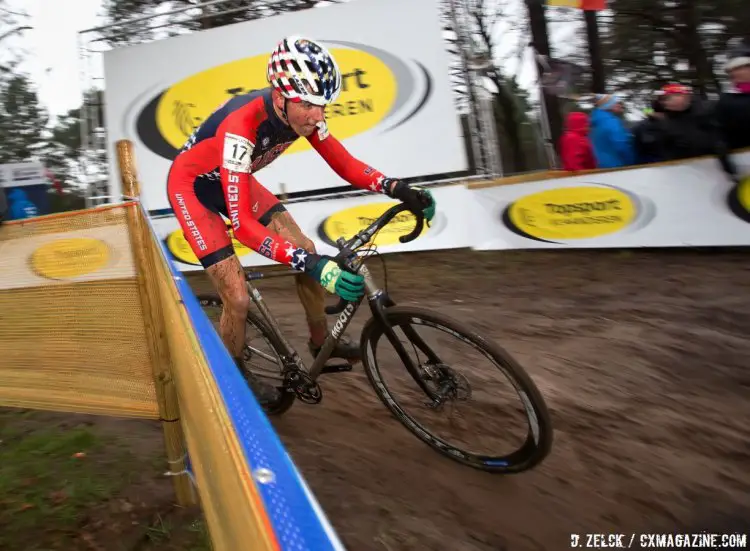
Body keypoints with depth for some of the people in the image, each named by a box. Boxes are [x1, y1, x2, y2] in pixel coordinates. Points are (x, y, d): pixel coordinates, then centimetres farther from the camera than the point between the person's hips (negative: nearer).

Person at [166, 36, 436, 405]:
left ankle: (321, 342, 20)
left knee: (307, 251, -2)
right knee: (238, 299, -13)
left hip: (233, 180, 7)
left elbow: (345, 164, -10)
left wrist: (398, 189, -26)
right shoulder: (241, 126, -40)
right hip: (191, 186, -6)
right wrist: (313, 265, -52)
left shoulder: (300, 111, -20)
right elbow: (242, 224, -43)